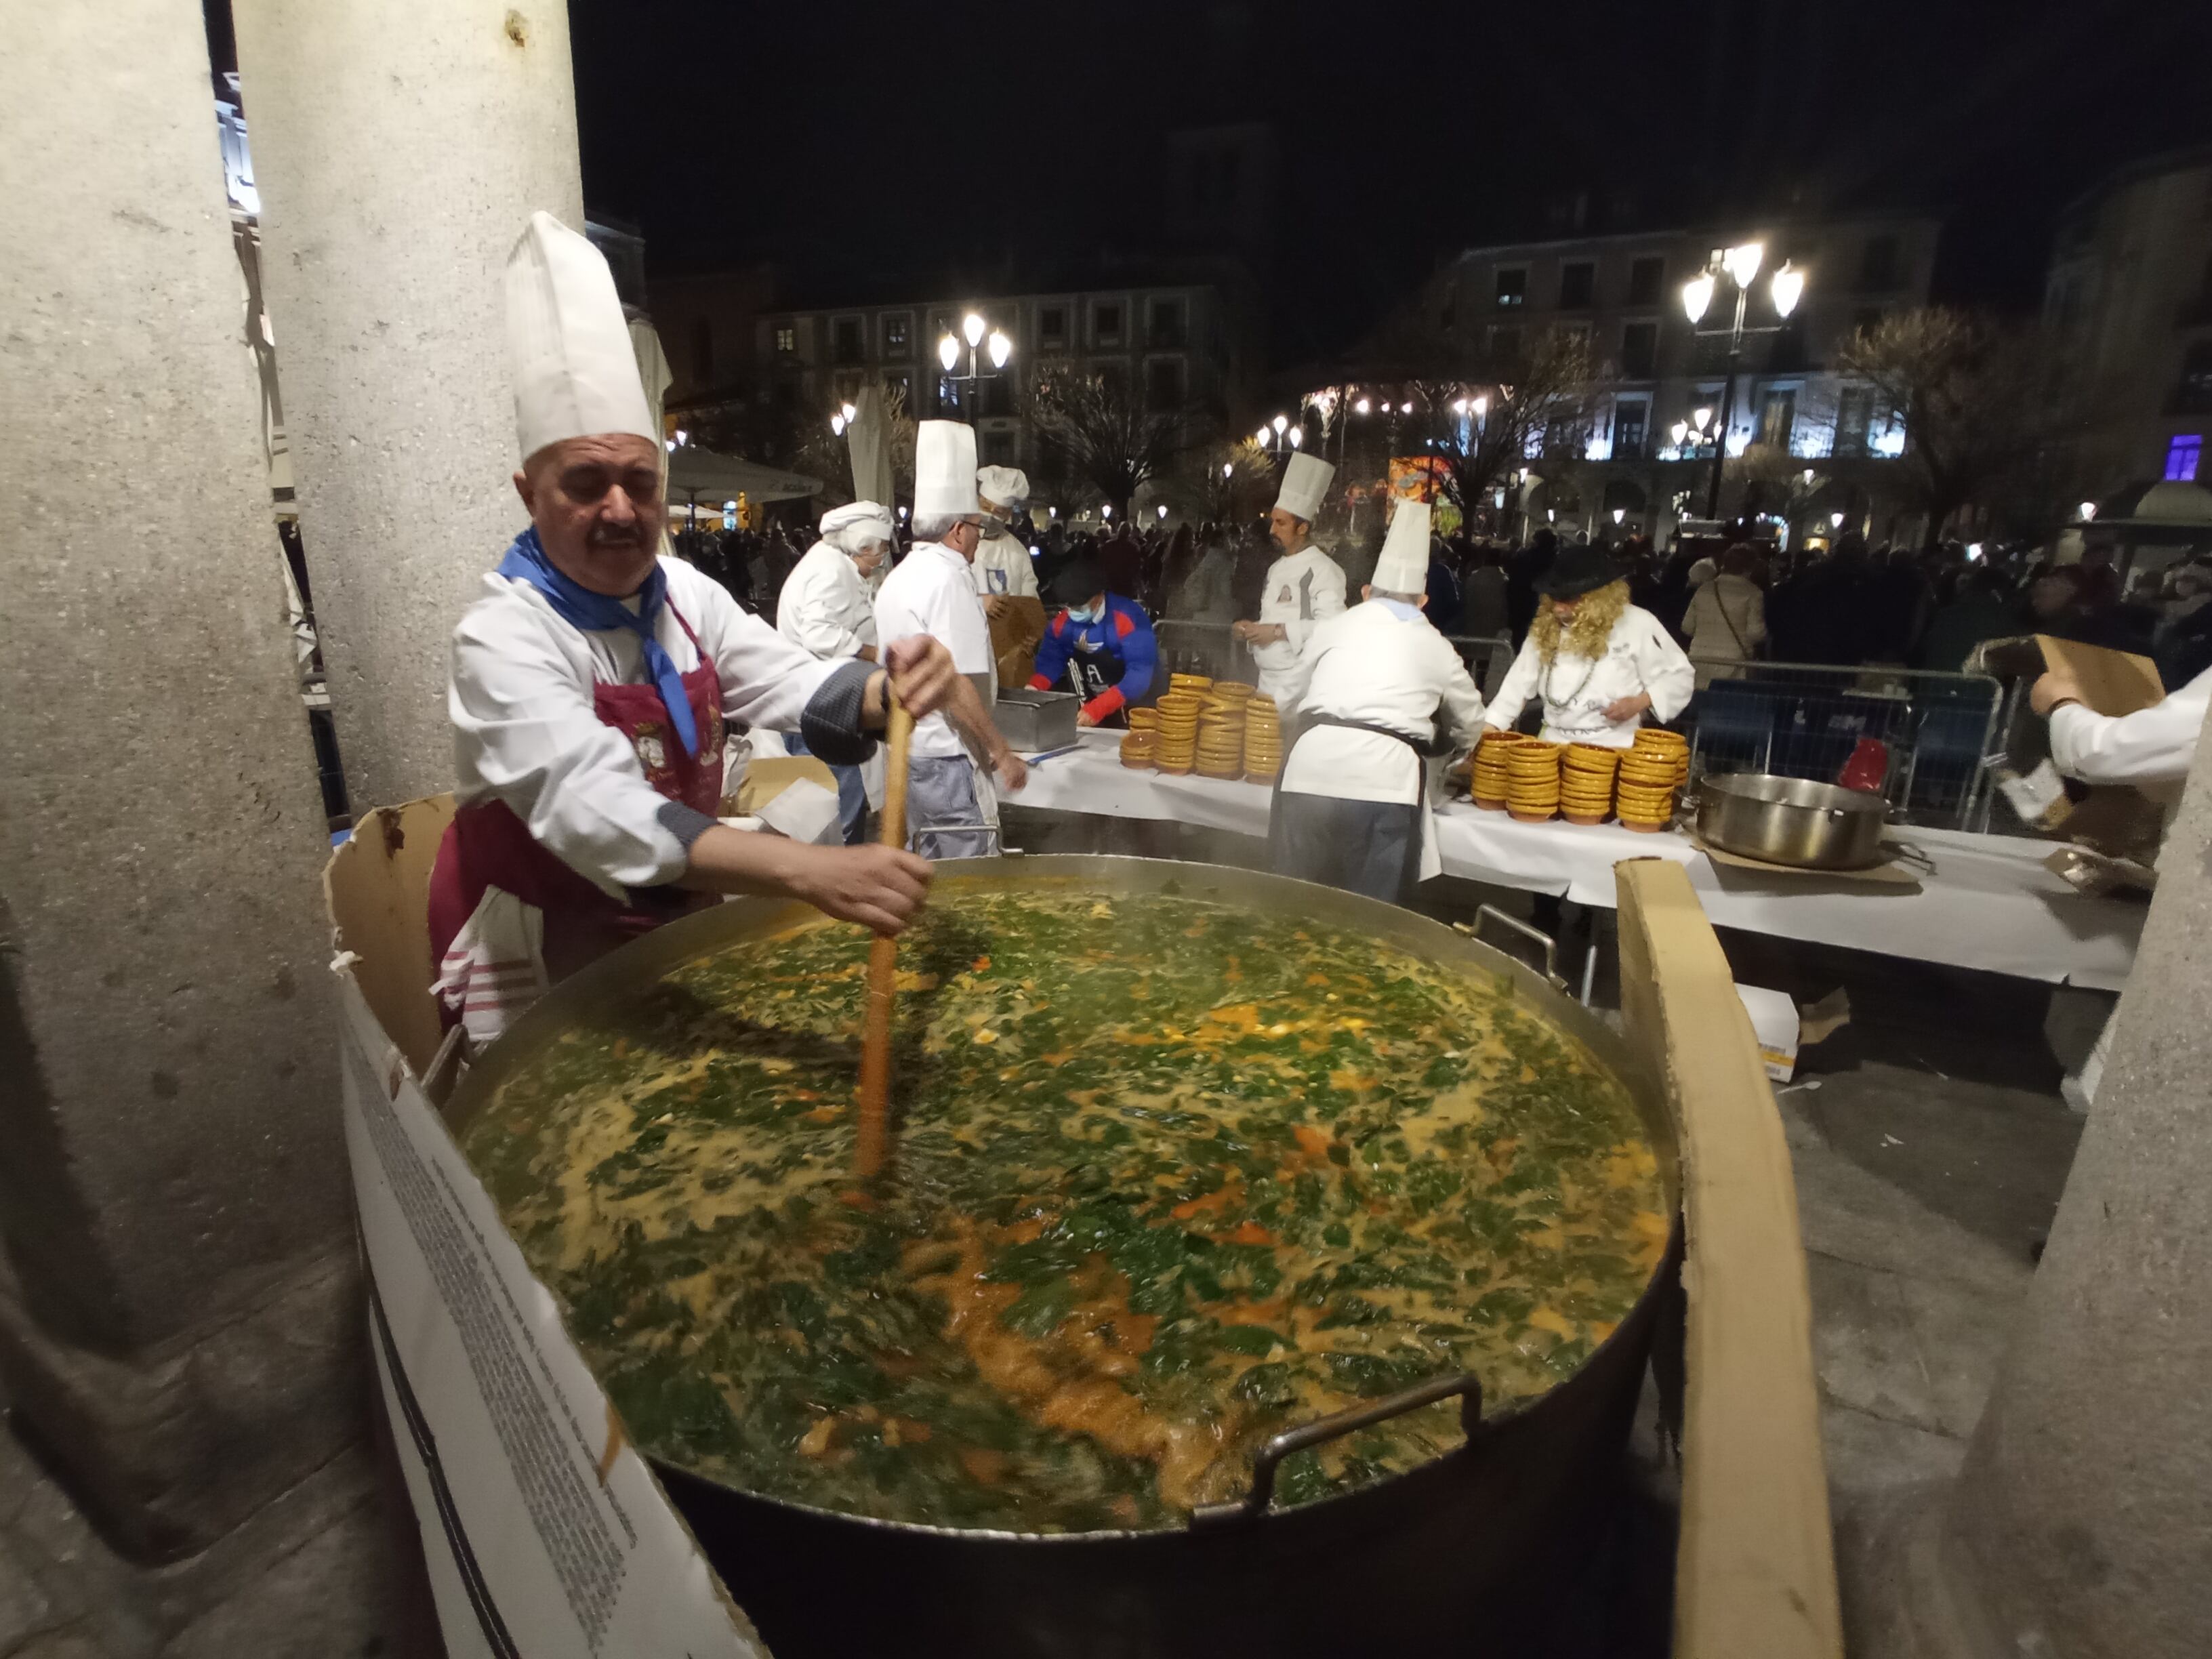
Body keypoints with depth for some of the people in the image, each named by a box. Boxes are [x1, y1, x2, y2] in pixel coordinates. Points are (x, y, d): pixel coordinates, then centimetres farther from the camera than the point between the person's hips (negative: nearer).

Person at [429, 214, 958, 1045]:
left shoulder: (685, 594, -2)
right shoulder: (504, 636, -23)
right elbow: (595, 810, -38)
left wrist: (887, 690, -33)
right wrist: (809, 870, -52)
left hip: (668, 923, 6)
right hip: (543, 954, -5)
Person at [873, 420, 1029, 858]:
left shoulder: (899, 577, 13)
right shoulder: (948, 578, -16)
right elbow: (956, 686, -22)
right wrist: (1002, 752, -16)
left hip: (906, 753, 10)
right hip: (946, 757, -10)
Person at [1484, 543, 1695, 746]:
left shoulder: (1637, 624, -3)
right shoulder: (1545, 628, 9)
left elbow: (1680, 675, 3)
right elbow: (1520, 681, 10)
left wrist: (1639, 702, -12)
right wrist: (1491, 726, 1)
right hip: (1554, 744, 3)